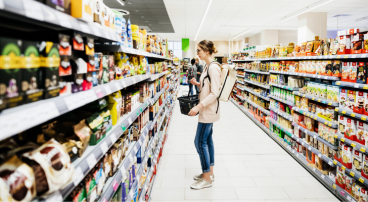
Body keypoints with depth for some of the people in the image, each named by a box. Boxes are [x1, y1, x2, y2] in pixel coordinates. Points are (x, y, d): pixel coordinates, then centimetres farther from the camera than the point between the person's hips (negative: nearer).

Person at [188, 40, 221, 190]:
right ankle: (209, 172, 29)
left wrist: (199, 106, -26)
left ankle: (207, 179, 9)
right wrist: (197, 84, 6)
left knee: (200, 142, -4)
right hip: (207, 110, 10)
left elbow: (215, 93, -23)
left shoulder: (213, 68, -18)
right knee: (207, 140, 15)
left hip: (208, 110, -10)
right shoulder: (208, 66, 12)